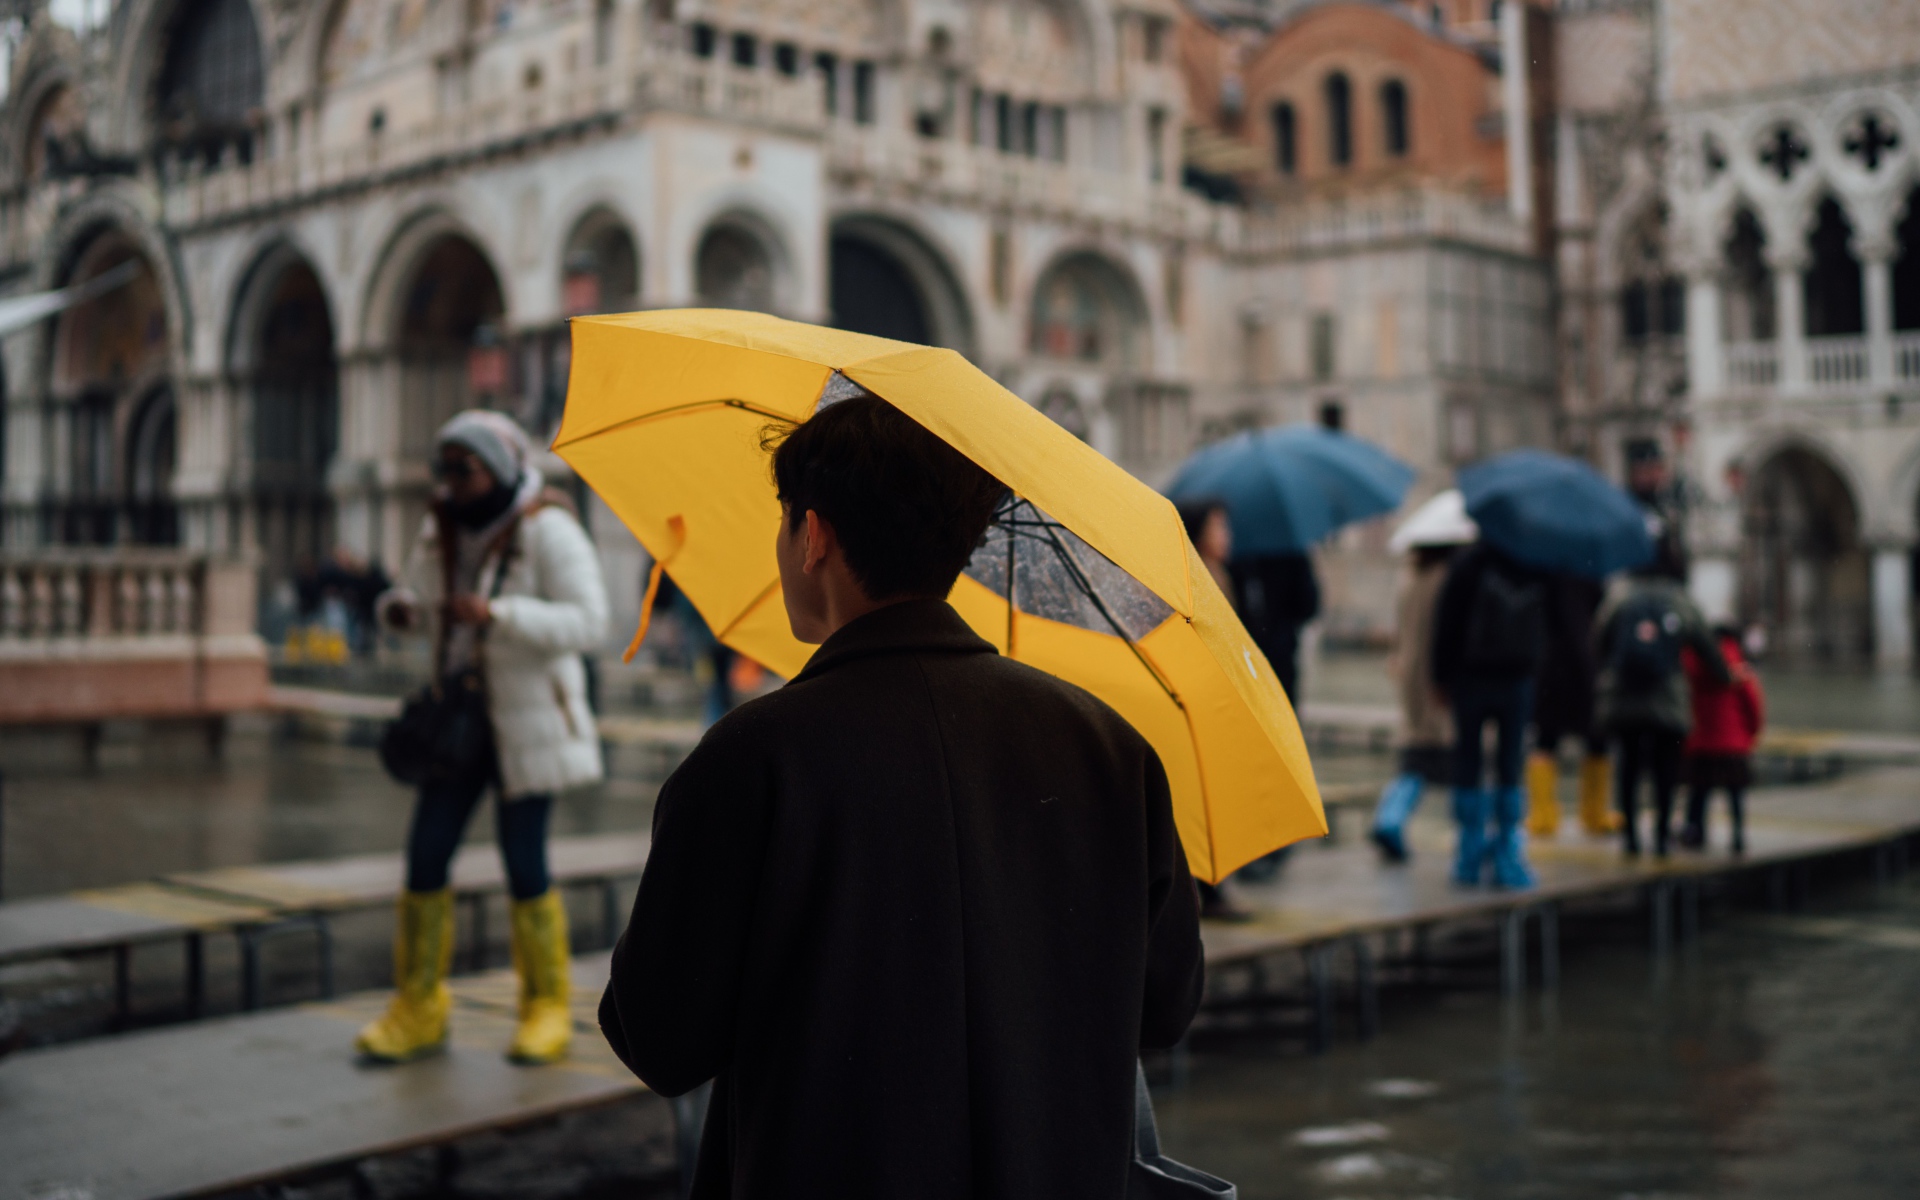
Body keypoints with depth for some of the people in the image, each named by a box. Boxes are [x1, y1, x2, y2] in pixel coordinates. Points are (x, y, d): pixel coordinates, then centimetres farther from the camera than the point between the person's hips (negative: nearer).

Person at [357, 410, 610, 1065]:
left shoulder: (548, 531, -14)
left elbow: (589, 622, -21)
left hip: (528, 717, -6)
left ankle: (547, 1009, 14)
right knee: (426, 853, 2)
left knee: (524, 863, -3)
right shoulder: (443, 528, 6)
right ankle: (418, 1010, 14)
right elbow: (418, 600, 17)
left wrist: (496, 613, -30)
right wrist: (400, 608, -8)